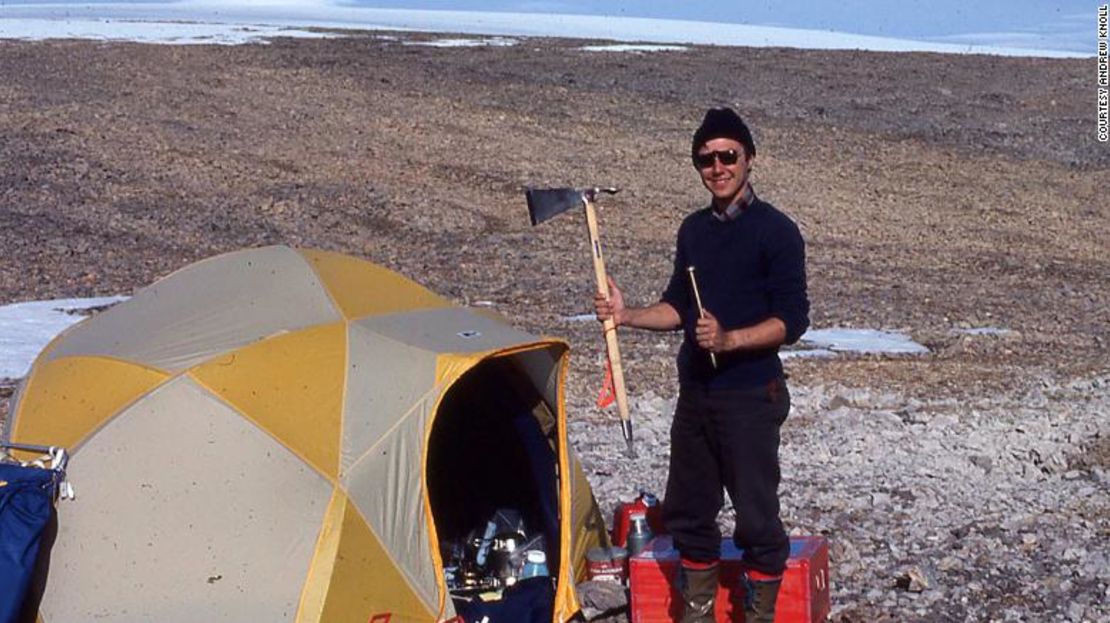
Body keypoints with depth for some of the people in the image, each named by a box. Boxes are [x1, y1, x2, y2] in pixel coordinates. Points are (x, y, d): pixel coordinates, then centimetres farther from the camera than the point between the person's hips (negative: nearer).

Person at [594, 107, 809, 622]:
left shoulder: (775, 231, -10)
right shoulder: (694, 230, 10)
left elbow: (791, 322, -13)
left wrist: (729, 340, -25)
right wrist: (627, 316, 2)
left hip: (750, 396, -7)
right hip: (695, 394, 7)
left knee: (756, 516, -2)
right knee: (687, 512, 14)